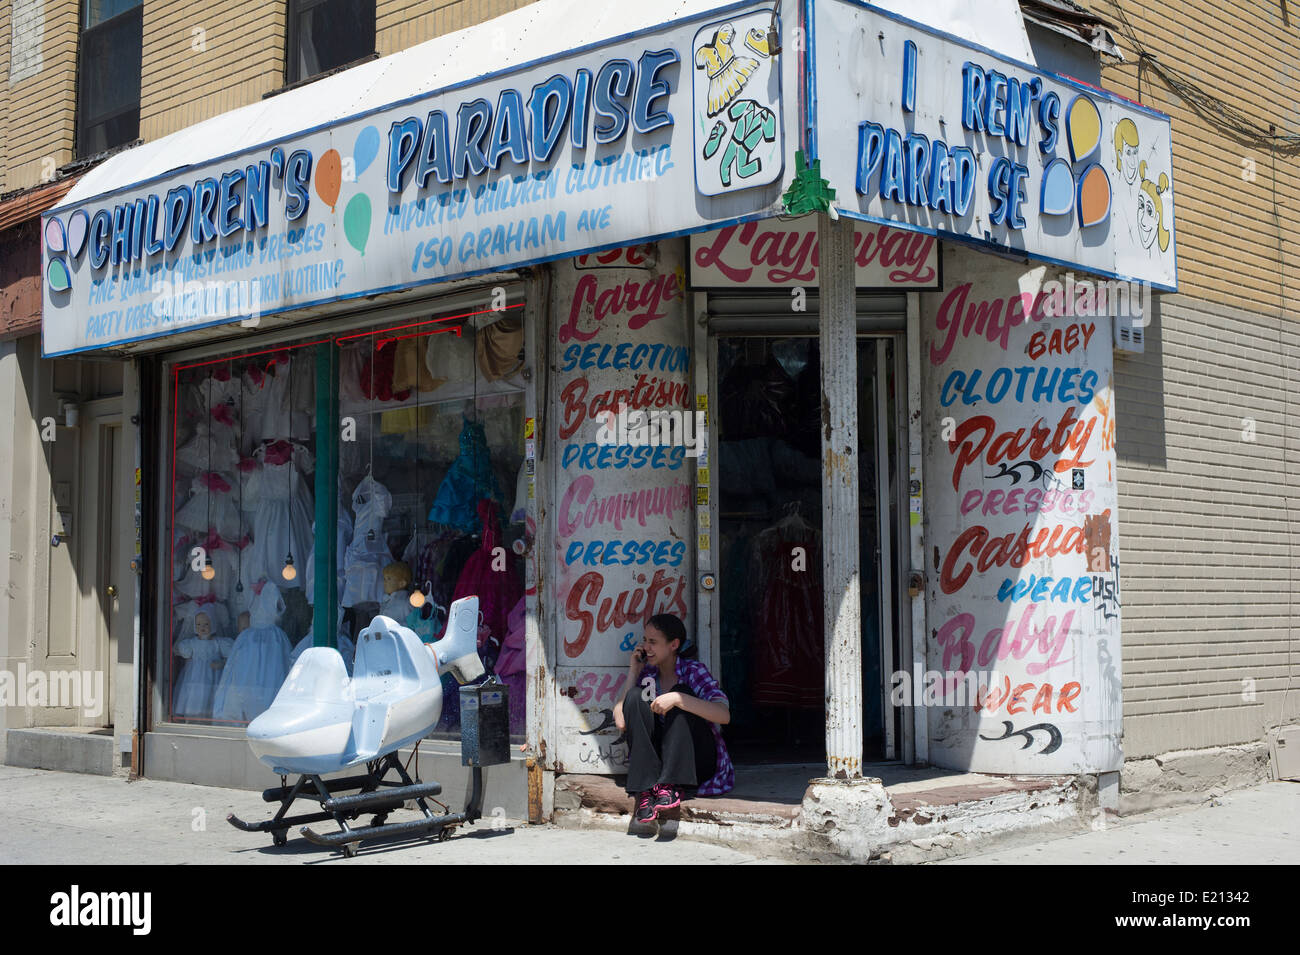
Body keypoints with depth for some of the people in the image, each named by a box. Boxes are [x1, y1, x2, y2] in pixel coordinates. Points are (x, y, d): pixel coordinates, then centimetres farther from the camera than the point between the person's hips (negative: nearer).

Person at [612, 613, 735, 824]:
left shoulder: (693, 670, -6)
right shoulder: (647, 674, 6)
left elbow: (724, 715, -23)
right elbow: (621, 722, -5)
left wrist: (677, 699, -32)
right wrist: (633, 671, -3)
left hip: (697, 760, -4)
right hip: (655, 761, 4)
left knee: (680, 693, -23)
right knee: (635, 696, -15)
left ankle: (672, 786, -31)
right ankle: (645, 790, -27)